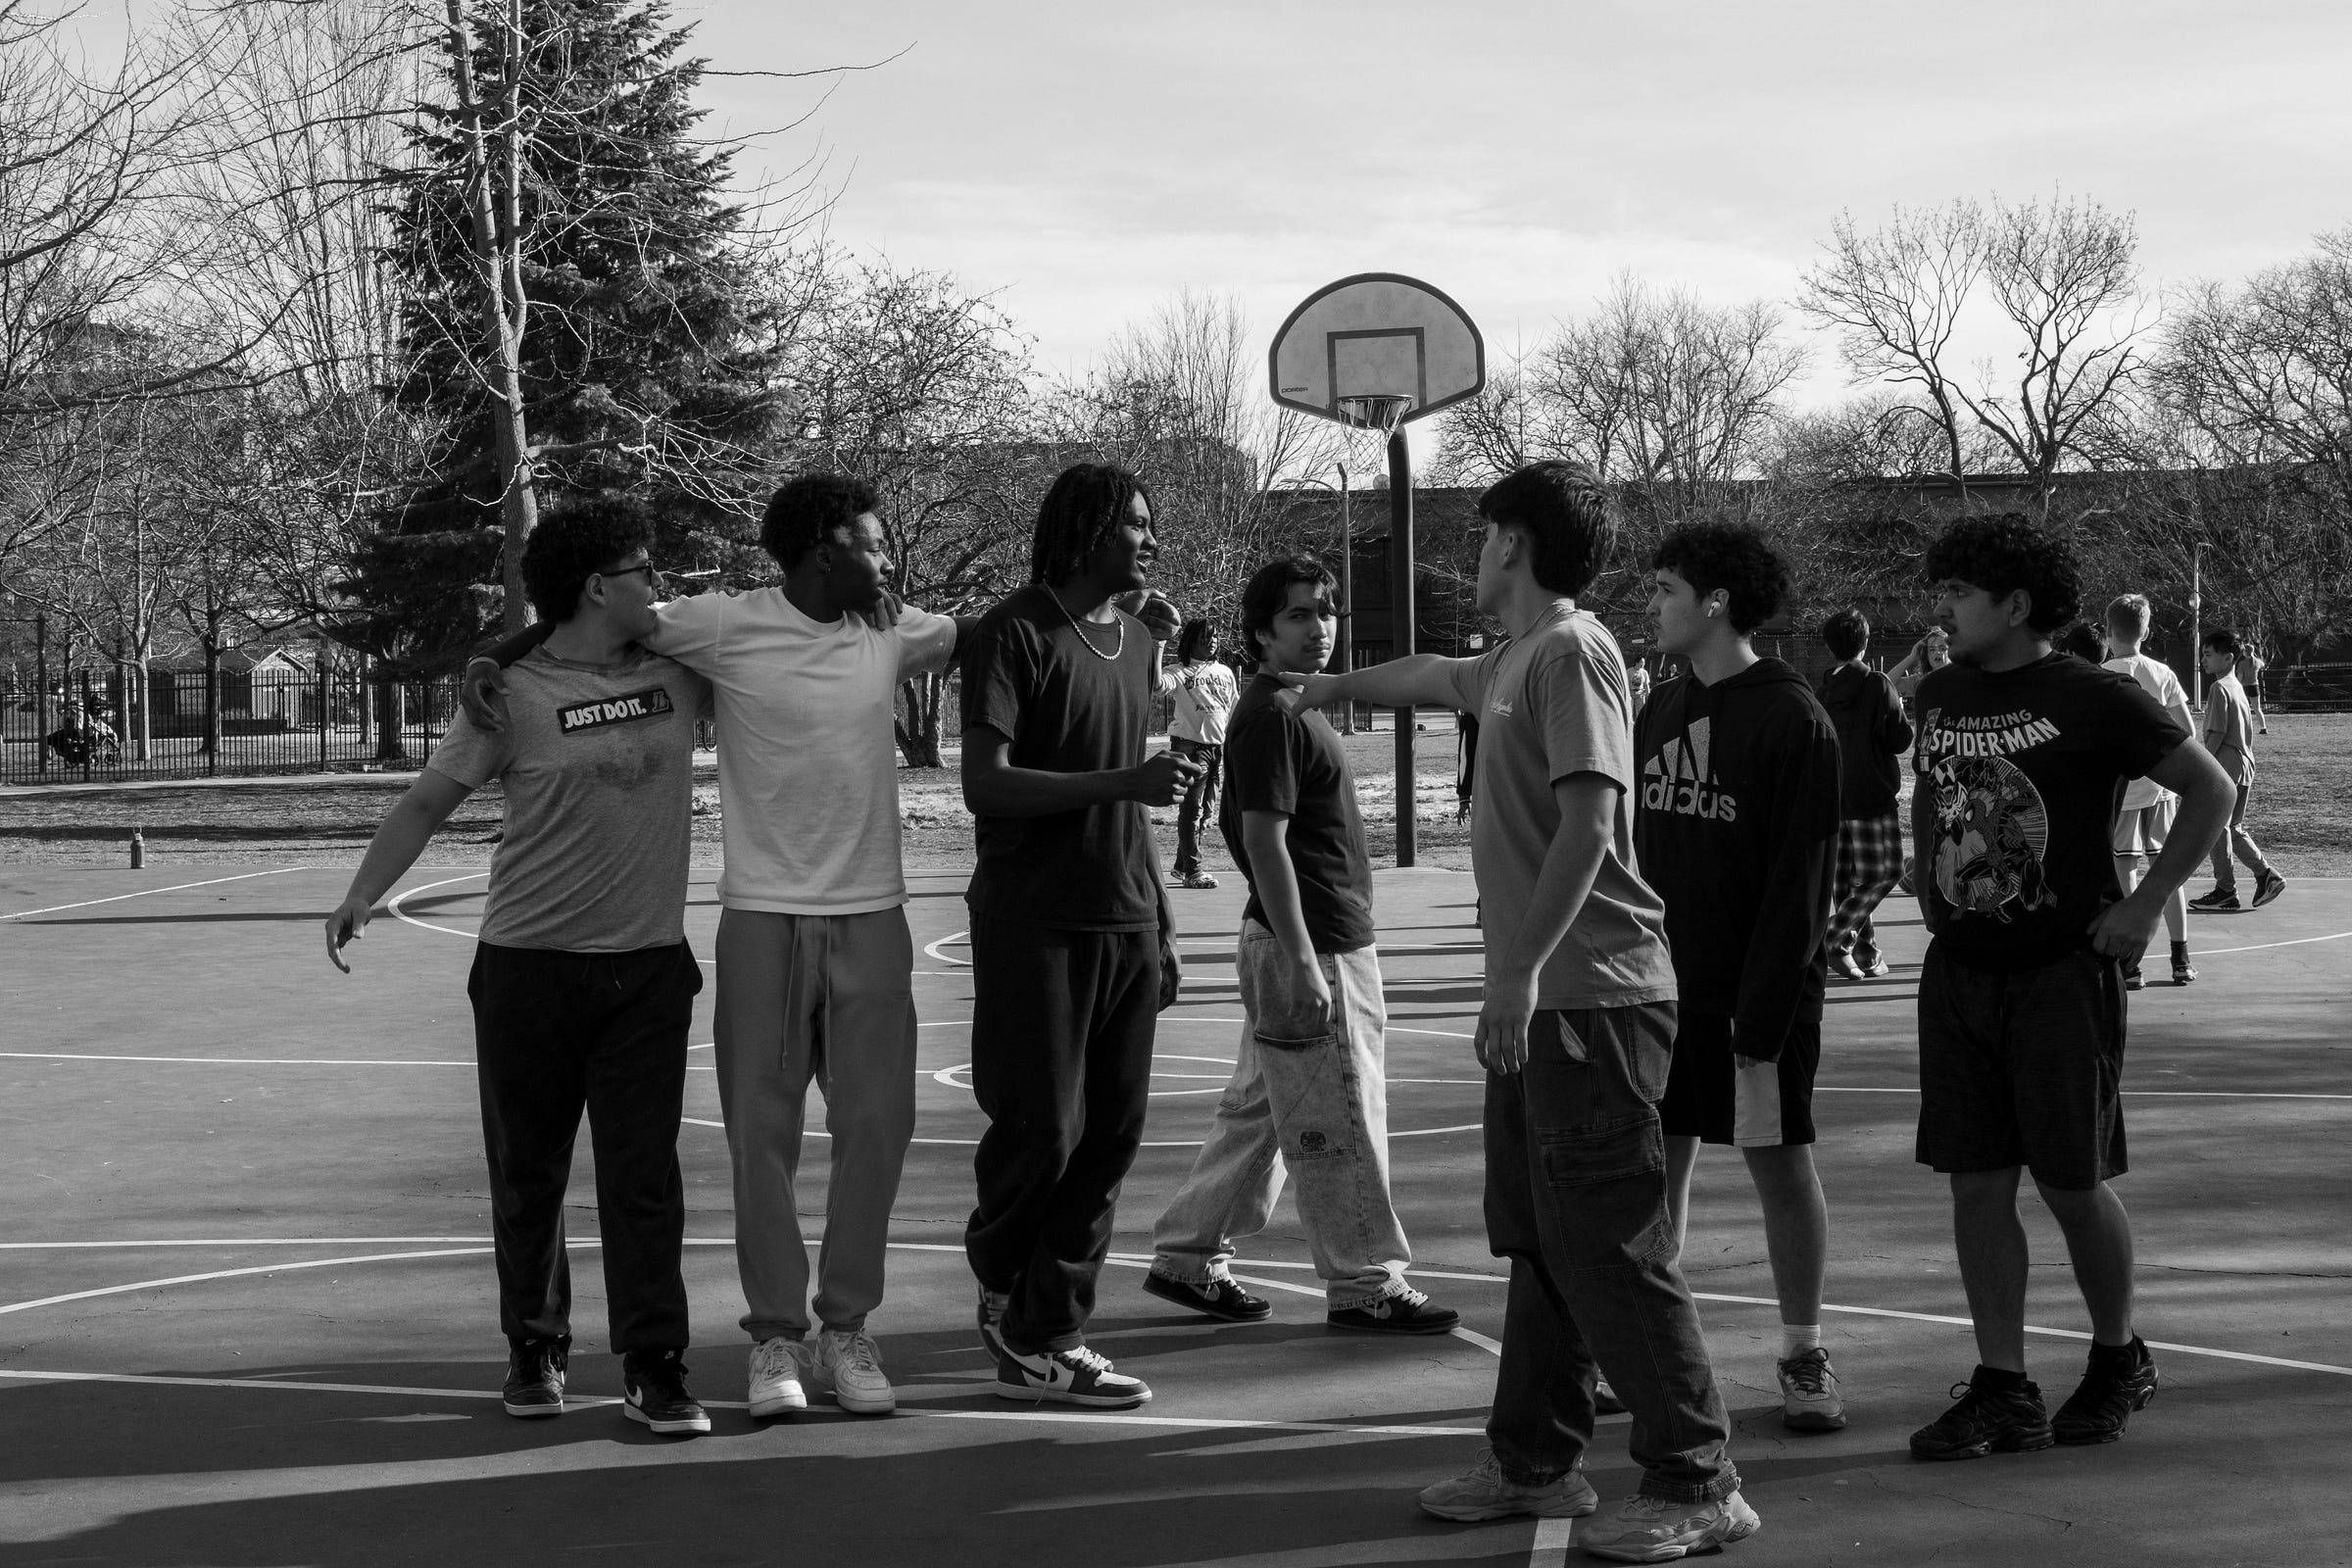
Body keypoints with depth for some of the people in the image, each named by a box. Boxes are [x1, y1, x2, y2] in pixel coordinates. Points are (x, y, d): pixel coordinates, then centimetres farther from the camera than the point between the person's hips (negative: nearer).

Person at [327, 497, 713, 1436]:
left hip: (650, 968, 3)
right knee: (528, 1173, 9)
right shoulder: (515, 694, -8)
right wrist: (363, 895, -18)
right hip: (530, 968, -2)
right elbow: (430, 798, -7)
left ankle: (654, 1368, 5)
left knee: (644, 1174, 0)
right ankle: (534, 1350, 26)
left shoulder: (681, 671, 4)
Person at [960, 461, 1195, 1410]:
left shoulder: (1139, 643, 16)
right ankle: (1003, 1286, 22)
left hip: (1124, 923, 7)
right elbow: (984, 786, -17)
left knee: (1110, 1135, 4)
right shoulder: (1014, 636, -9)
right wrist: (1123, 782, -24)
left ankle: (1045, 1338, 12)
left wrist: (1161, 927, 17)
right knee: (1041, 1130, -4)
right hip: (1035, 925, -7)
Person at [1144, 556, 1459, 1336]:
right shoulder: (1270, 715, -15)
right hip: (1306, 948, -10)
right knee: (1337, 1124, -2)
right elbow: (1264, 841, -20)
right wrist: (1301, 965, -23)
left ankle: (1188, 1257, 22)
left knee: (1257, 1110, 15)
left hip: (1331, 943, 10)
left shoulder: (1297, 709, 16)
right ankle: (1364, 1285, 5)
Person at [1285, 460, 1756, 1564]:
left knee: (1609, 1246, -8)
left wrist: (1520, 969, -25)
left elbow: (1588, 819, -21)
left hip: (1590, 995, -10)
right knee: (1538, 1241, 14)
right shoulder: (1514, 660, 17)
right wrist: (1336, 687, 57)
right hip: (1537, 1000, 10)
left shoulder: (1571, 653, -12)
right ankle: (1534, 1461, 24)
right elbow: (1434, 675, 40)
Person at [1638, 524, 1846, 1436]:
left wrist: (1762, 1017, -18)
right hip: (1663, 984, 6)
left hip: (1756, 992, -6)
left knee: (1780, 1163, 1)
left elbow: (1798, 885, -14)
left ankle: (1804, 1356, 12)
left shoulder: (1793, 722, -11)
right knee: (1656, 1160, 8)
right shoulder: (1661, 711, 10)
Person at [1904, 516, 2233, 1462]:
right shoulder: (1939, 696, 8)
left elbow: (2210, 790, -3)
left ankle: (2119, 1360, 24)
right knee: (1977, 1184, 3)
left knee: (2074, 1183, 1)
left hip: (2062, 971, -5)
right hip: (1957, 972, 5)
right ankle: (2003, 1391, 10)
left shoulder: (2091, 700, -9)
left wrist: (2146, 902, -7)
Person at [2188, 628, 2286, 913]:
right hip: (2244, 766, 9)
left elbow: (2217, 734, -18)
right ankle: (2265, 875, 9)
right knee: (2233, 829, 16)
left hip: (2225, 769, -9)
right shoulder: (2237, 687, 15)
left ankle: (2225, 893, 2)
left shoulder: (2219, 688, -13)